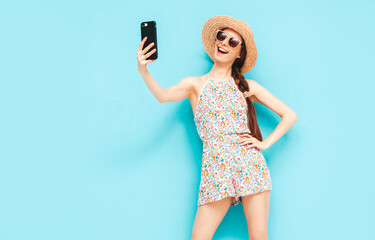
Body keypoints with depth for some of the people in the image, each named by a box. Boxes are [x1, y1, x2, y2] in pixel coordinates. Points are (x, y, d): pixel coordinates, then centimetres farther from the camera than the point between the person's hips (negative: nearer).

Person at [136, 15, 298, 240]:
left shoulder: (247, 86, 9)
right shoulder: (195, 84, 8)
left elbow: (290, 115, 12)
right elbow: (163, 95, -14)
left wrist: (265, 143, 1)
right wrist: (144, 71, -31)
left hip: (251, 166, 1)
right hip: (216, 170, 0)